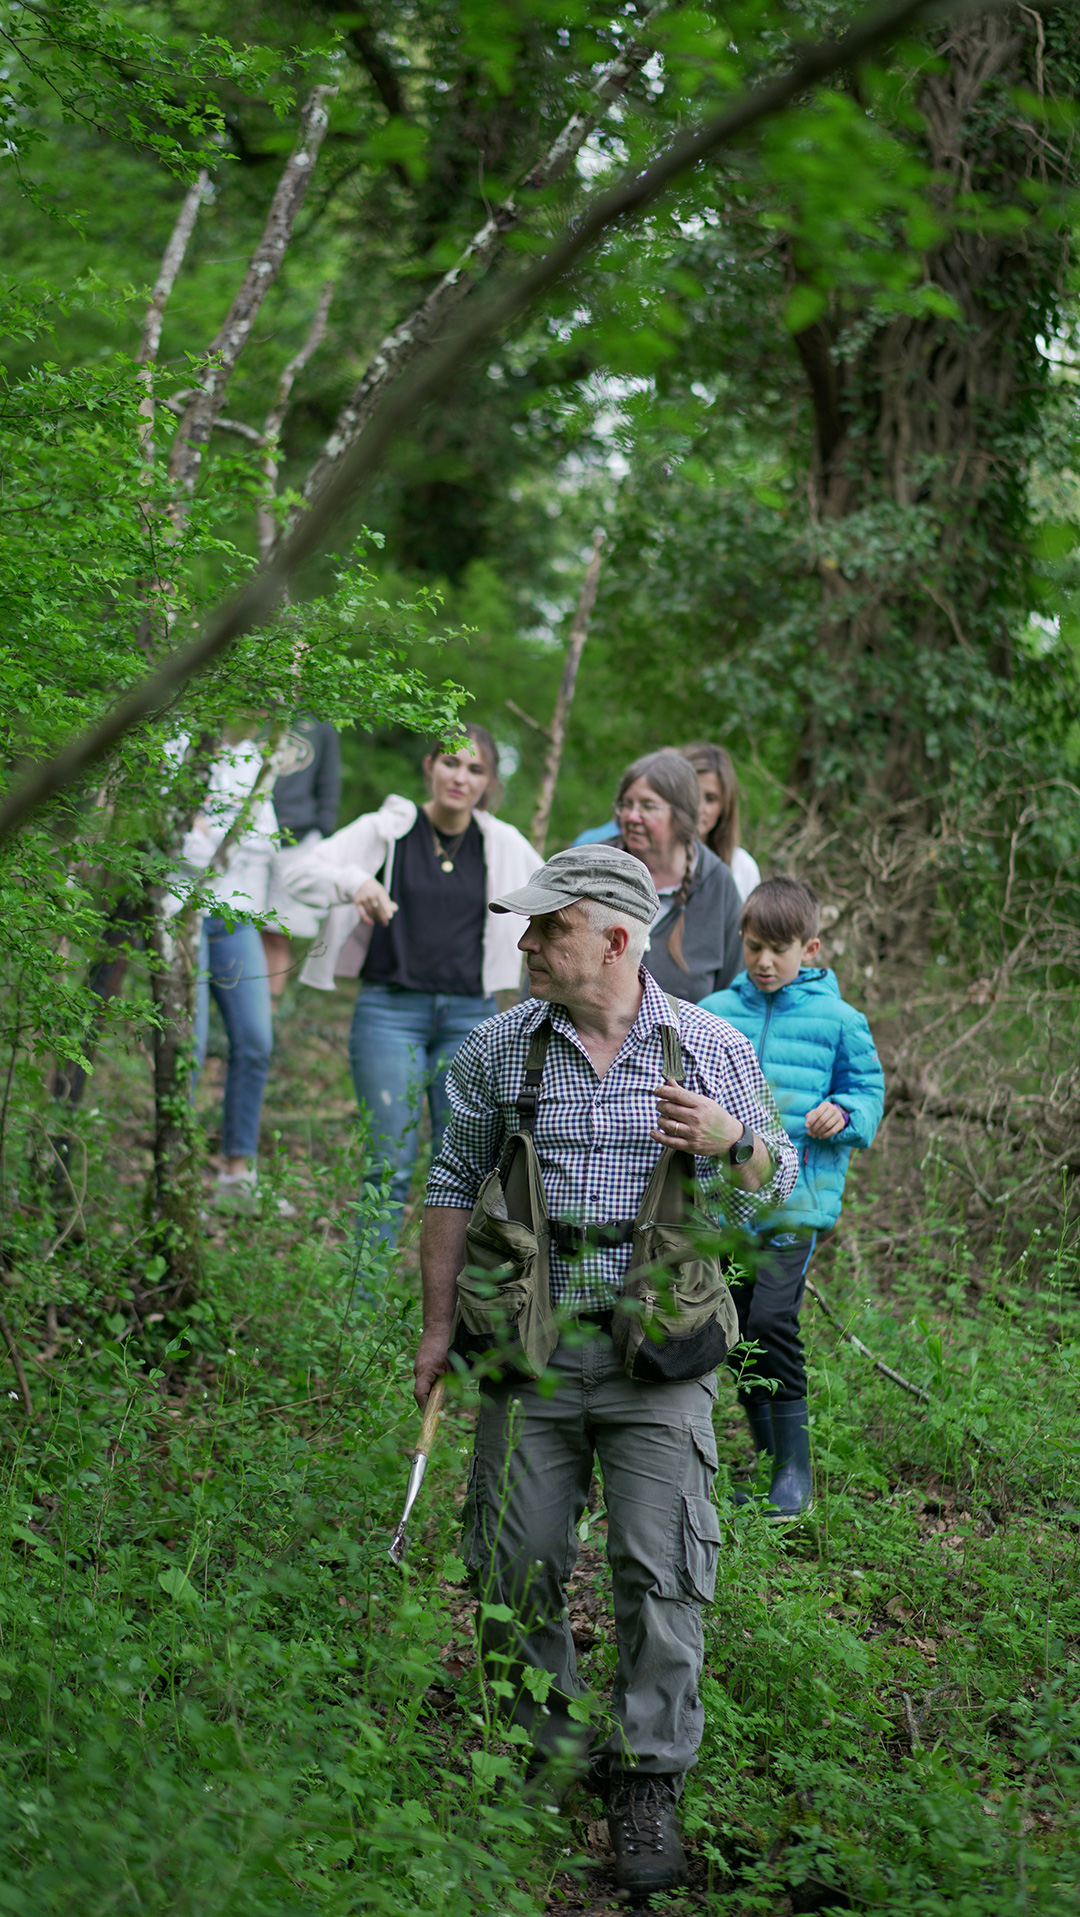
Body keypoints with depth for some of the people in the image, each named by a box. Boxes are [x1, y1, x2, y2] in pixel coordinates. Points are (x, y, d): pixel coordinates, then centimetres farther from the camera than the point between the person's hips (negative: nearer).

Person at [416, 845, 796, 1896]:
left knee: (661, 1567, -7)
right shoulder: (499, 1049, 5)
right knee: (516, 1563, 3)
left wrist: (730, 1143, -13)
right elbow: (454, 1185, 13)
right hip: (532, 1345, 2)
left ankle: (646, 1789, 2)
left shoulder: (710, 1048, 2)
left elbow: (778, 1184, 10)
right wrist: (438, 1323, 9)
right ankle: (548, 1749, 24)